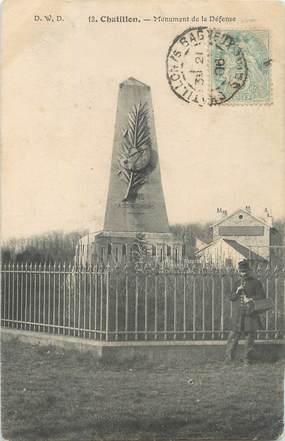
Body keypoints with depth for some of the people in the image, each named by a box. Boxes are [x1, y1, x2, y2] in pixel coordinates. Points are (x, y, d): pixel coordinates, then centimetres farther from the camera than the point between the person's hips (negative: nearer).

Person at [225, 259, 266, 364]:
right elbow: (232, 298, 13)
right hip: (240, 311, 3)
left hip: (251, 312, -3)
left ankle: (247, 358, 11)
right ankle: (229, 356, 4)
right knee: (234, 334, -2)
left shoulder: (255, 282, -1)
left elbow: (262, 296, -6)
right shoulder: (238, 283, 13)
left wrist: (250, 299, -17)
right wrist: (237, 291, -6)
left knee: (250, 335, 0)